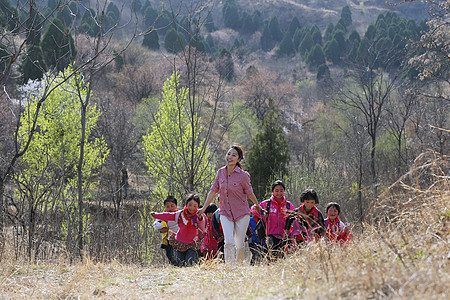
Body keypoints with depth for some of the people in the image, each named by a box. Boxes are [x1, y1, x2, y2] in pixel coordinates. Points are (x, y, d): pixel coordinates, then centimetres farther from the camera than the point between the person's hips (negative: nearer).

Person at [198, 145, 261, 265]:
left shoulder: (243, 175, -11)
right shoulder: (220, 173, 2)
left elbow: (249, 193, 4)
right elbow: (213, 191, 9)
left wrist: (257, 206, 15)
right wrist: (204, 208, 9)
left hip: (241, 214, -2)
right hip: (225, 213, 2)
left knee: (239, 245, 1)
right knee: (229, 242, -15)